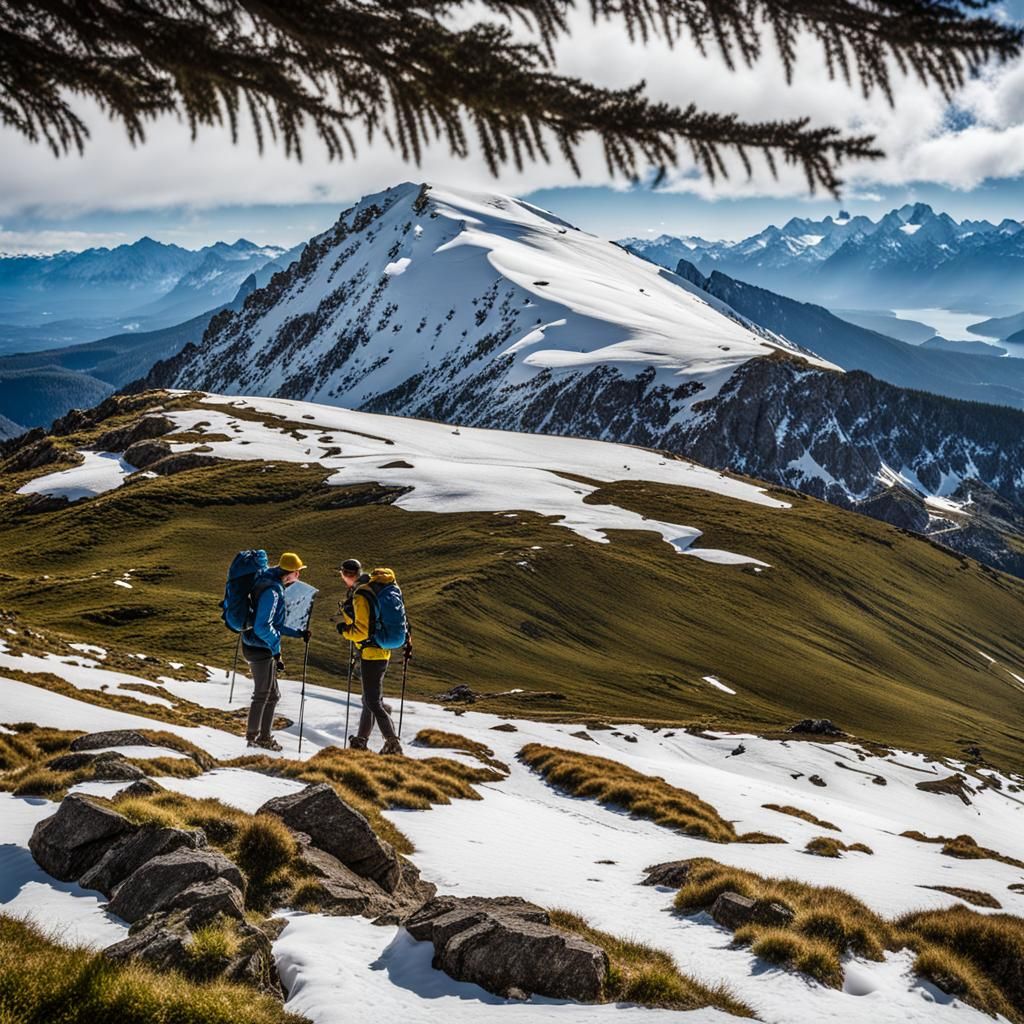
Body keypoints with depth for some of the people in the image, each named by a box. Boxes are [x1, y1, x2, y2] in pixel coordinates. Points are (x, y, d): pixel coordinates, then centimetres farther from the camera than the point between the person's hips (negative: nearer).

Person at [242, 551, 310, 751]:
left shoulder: (274, 587, 11)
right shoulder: (271, 591, -21)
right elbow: (263, 626, -25)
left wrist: (298, 633, 17)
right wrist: (276, 649, -18)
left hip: (263, 648, 10)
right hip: (261, 650, -10)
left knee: (272, 695, 16)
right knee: (262, 695, 1)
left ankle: (265, 736, 24)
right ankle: (253, 737, 12)